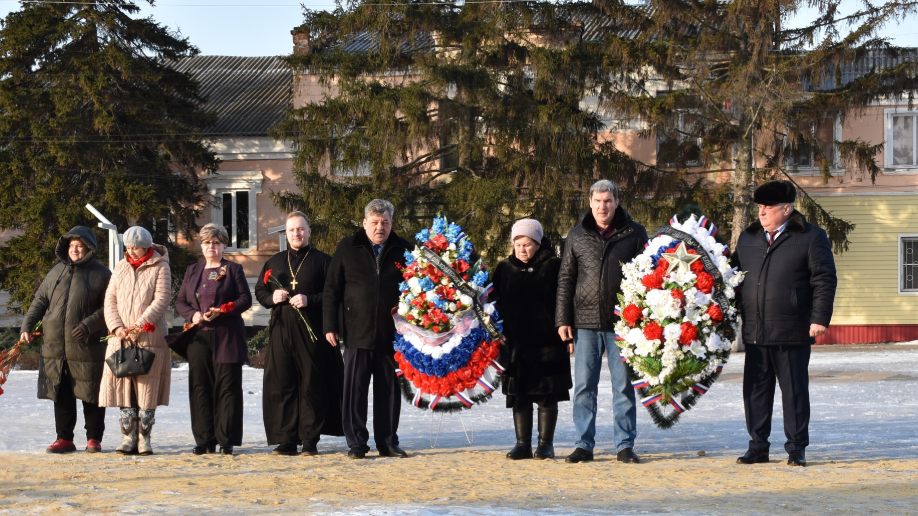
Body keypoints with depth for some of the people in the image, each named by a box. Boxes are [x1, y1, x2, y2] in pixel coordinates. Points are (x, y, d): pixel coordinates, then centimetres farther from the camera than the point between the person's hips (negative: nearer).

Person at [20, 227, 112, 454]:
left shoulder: (101, 274, -1)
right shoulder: (57, 272, 14)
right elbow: (39, 302, 17)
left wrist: (88, 325, -18)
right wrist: (27, 326, 6)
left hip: (87, 347, -4)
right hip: (55, 346, 4)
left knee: (91, 394, 2)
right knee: (61, 395, 6)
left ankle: (94, 438, 11)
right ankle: (64, 438, 14)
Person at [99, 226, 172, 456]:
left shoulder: (160, 268, 1)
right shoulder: (121, 267, 14)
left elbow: (161, 301, -8)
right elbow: (110, 299, 9)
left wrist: (139, 327, -15)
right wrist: (116, 326, -7)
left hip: (149, 337, -4)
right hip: (121, 337, 4)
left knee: (147, 388, -4)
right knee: (124, 387, 1)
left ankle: (144, 439, 2)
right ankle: (129, 439, 5)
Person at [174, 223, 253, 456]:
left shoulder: (234, 269, 5)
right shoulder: (192, 270, 17)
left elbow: (245, 299, -1)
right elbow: (180, 300, 15)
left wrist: (221, 311, -15)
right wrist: (192, 314, -6)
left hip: (227, 338, -4)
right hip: (199, 336, 4)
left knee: (227, 387, -4)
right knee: (200, 388, 1)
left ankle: (226, 440, -1)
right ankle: (204, 440, 5)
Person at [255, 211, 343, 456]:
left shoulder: (322, 261, 5)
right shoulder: (274, 262, 18)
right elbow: (259, 291, 21)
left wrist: (309, 300, -15)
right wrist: (272, 297, 0)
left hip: (311, 332, -3)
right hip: (281, 332, 3)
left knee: (311, 386, -3)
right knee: (280, 385, 0)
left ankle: (310, 440, 2)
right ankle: (286, 440, 4)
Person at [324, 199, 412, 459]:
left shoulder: (403, 250, 7)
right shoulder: (348, 248, 5)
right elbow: (332, 289, 6)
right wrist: (330, 326, 0)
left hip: (391, 333, 1)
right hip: (357, 332, -1)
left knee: (389, 389, 6)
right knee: (355, 389, -1)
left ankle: (388, 442, 14)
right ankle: (356, 443, 6)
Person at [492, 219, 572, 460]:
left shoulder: (553, 266, -1)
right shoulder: (505, 268, 10)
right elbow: (495, 301, 12)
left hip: (546, 342, -3)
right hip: (515, 343, 3)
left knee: (547, 395, 2)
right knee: (518, 395, 4)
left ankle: (545, 444, 9)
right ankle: (522, 444, 10)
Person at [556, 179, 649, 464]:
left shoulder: (635, 234, 4)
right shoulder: (577, 236, 8)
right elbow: (566, 279, 11)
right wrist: (563, 320, 4)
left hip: (622, 322, -1)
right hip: (586, 322, 2)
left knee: (624, 386, 3)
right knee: (584, 386, 3)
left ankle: (625, 445, 9)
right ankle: (584, 445, 9)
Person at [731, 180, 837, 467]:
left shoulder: (811, 238, 0)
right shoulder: (748, 238, 15)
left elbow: (825, 280, -3)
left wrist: (820, 318, -11)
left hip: (792, 333, -5)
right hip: (754, 333, 5)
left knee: (794, 390, 3)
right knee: (756, 390, 6)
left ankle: (796, 449, 11)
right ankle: (758, 447, 15)